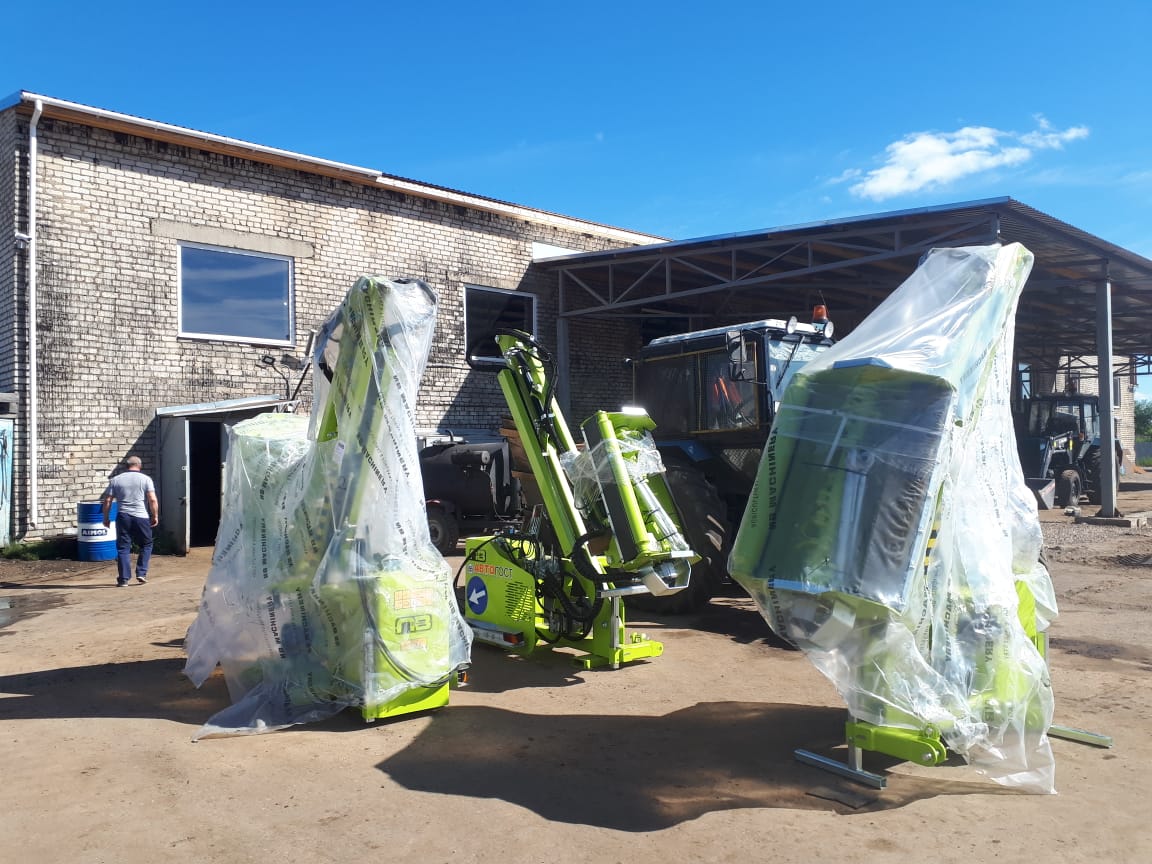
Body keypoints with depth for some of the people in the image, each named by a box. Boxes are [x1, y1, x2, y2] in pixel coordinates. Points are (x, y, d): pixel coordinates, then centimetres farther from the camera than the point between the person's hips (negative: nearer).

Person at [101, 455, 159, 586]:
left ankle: (124, 578, 5)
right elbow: (153, 500, -8)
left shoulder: (115, 480, 7)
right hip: (141, 517, -1)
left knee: (123, 548, 6)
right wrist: (155, 516, 1)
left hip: (123, 517, 2)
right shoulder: (145, 479, 0)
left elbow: (107, 501, 4)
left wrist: (106, 518, 13)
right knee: (146, 545, 14)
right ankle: (141, 573, 6)